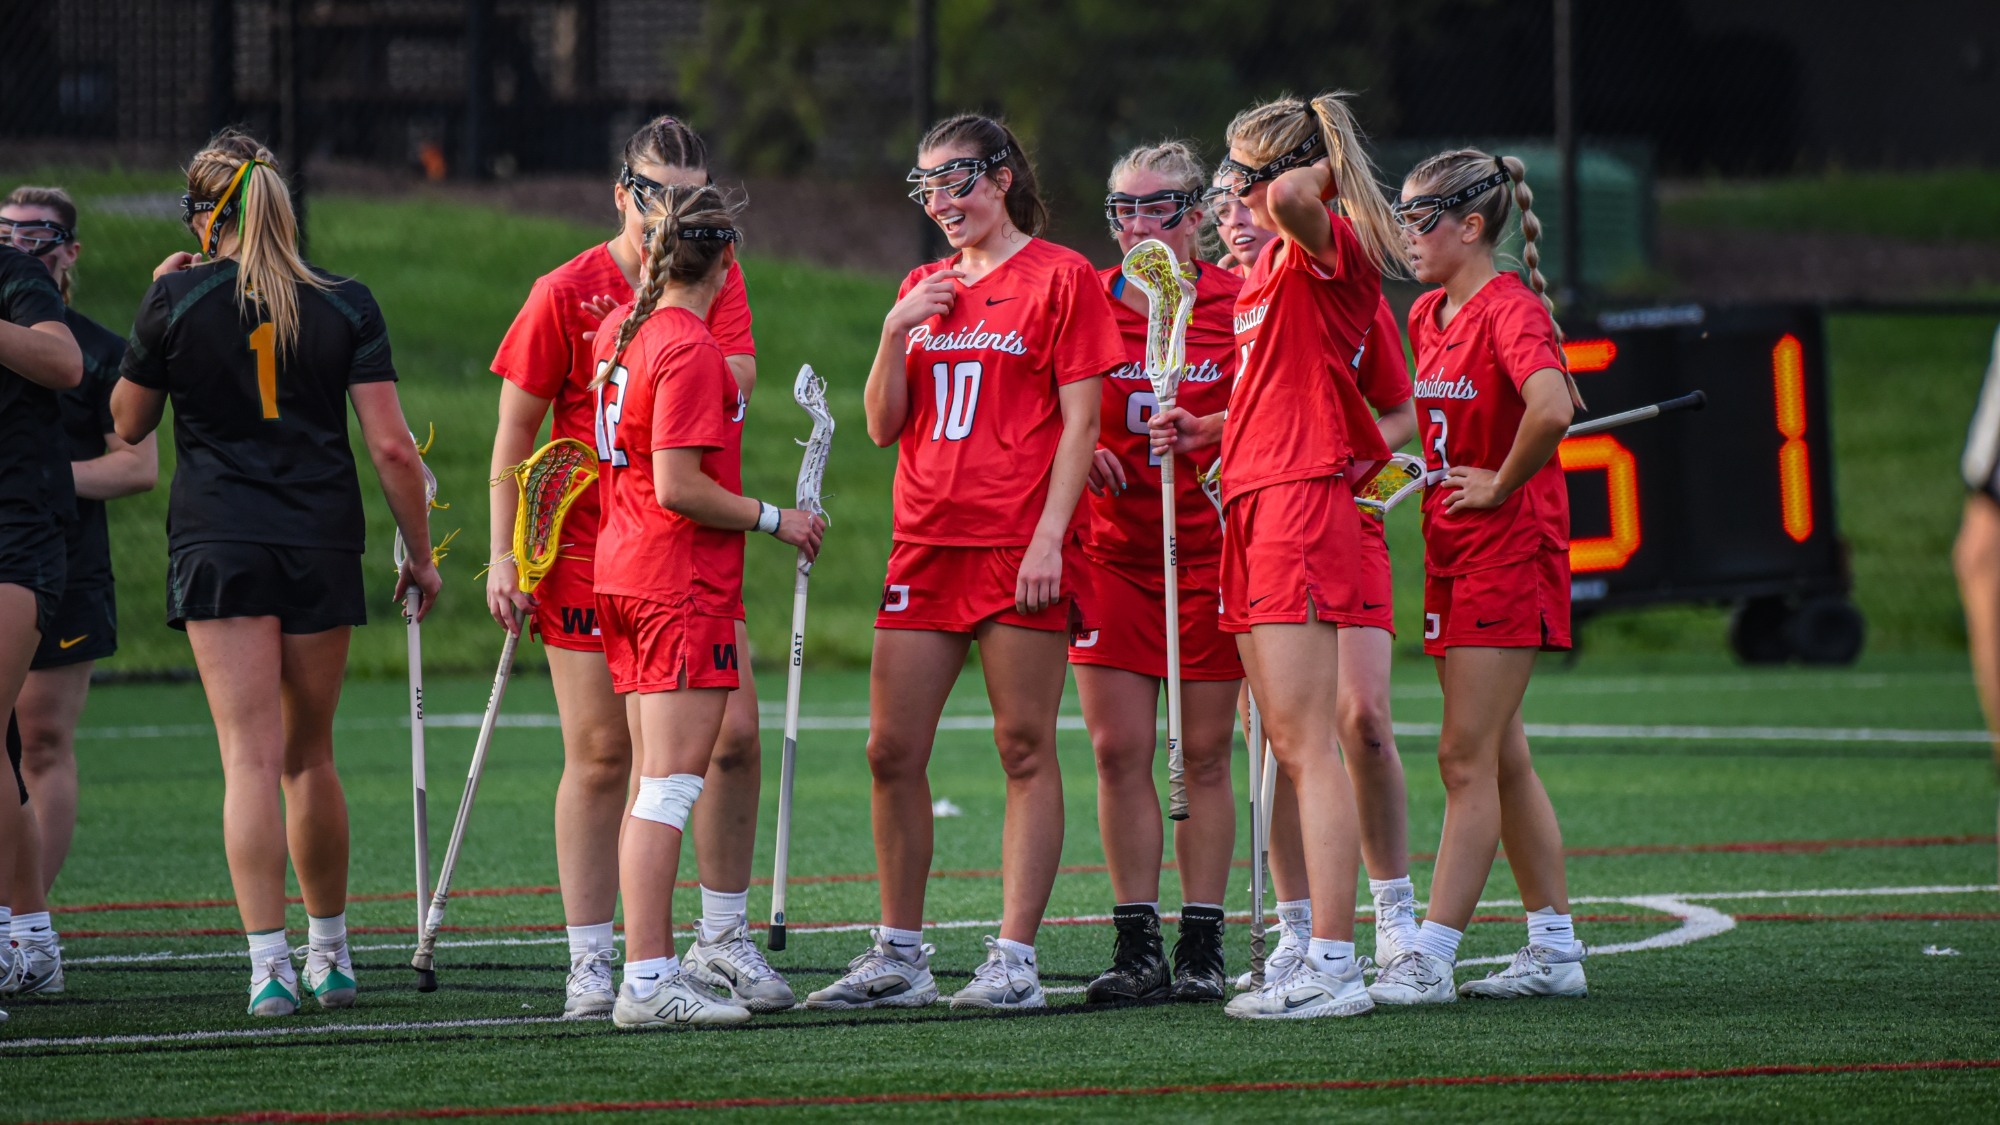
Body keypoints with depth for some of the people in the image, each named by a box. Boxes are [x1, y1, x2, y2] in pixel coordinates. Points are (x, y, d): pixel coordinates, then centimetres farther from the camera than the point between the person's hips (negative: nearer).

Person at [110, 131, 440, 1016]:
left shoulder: (178, 300, -3)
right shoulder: (345, 305, 1)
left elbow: (128, 423, 10)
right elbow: (391, 446, -3)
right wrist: (420, 552, 7)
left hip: (217, 545, -2)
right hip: (323, 545, 2)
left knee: (251, 759, -6)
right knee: (310, 757, 16)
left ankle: (269, 964, -16)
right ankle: (330, 953, 26)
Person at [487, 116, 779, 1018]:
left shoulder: (715, 278, 5)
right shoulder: (566, 293, -5)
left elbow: (735, 376, -13)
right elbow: (515, 434, -3)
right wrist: (503, 556, -8)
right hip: (587, 547, -3)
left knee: (733, 733, -3)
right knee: (601, 753, -2)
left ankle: (726, 938, 12)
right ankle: (590, 962, 5)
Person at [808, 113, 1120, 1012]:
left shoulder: (1060, 278, -2)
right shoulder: (925, 288, 16)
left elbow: (1080, 419, -6)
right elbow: (885, 427, 13)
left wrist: (1050, 534, -15)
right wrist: (895, 333, -2)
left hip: (1019, 550, -6)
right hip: (926, 542, 6)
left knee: (1025, 748, -3)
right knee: (892, 751, 3)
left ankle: (1015, 958, -2)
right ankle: (899, 955, 13)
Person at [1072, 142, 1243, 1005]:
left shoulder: (1238, 302, -2)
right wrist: (1079, 451, -8)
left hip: (1209, 550, -2)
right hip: (1112, 551, 2)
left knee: (1204, 755, 1)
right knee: (1119, 752, -1)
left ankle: (1202, 947, 7)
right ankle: (1136, 945, 5)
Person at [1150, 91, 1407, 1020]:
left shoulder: (1331, 248, -9)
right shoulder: (1268, 264, 20)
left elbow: (1292, 197, -33)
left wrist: (1315, 171, -12)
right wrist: (1211, 433, 15)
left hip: (1302, 500, -10)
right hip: (1253, 500, 10)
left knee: (1304, 741, -13)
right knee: (1287, 745, 8)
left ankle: (1332, 966, -16)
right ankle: (1311, 953, 10)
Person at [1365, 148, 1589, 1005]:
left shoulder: (1512, 309, -15)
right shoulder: (1427, 316, 12)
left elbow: (1551, 408, -33)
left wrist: (1502, 485, -21)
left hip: (1509, 550, -9)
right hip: (1453, 551, 9)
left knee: (1467, 759, -10)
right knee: (1502, 760, 11)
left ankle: (1430, 957, -12)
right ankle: (1554, 947, 16)